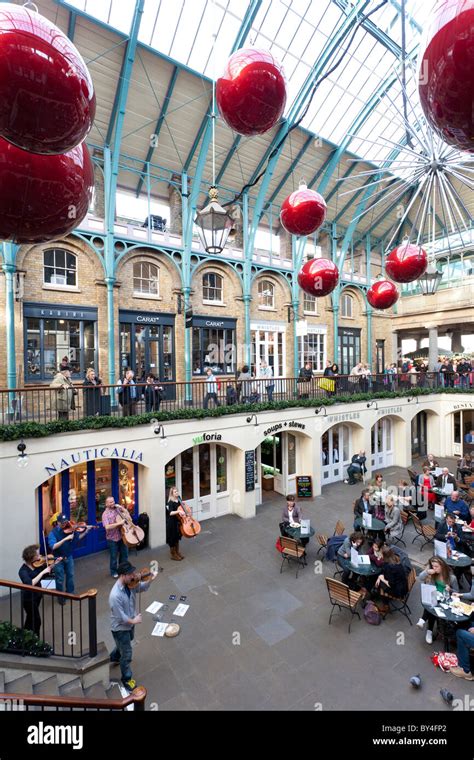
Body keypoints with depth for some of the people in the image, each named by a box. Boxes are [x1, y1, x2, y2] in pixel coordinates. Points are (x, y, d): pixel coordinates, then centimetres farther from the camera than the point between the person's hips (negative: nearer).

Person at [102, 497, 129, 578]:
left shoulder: (117, 509, 1)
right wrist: (119, 523, -31)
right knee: (114, 556, 10)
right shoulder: (105, 514, -15)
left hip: (122, 536, 5)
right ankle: (113, 571, 31)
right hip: (112, 539, -5)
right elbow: (107, 527, -27)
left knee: (124, 554, 16)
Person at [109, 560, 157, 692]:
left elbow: (142, 588, -4)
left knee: (125, 643, 33)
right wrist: (133, 621, -15)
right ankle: (126, 678, 38)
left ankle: (114, 657, 62)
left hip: (129, 623, 7)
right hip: (120, 627, -7)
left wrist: (150, 580, -25)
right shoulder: (115, 595, -39)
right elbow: (120, 616, -29)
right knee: (127, 654, 12)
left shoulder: (130, 583, -18)